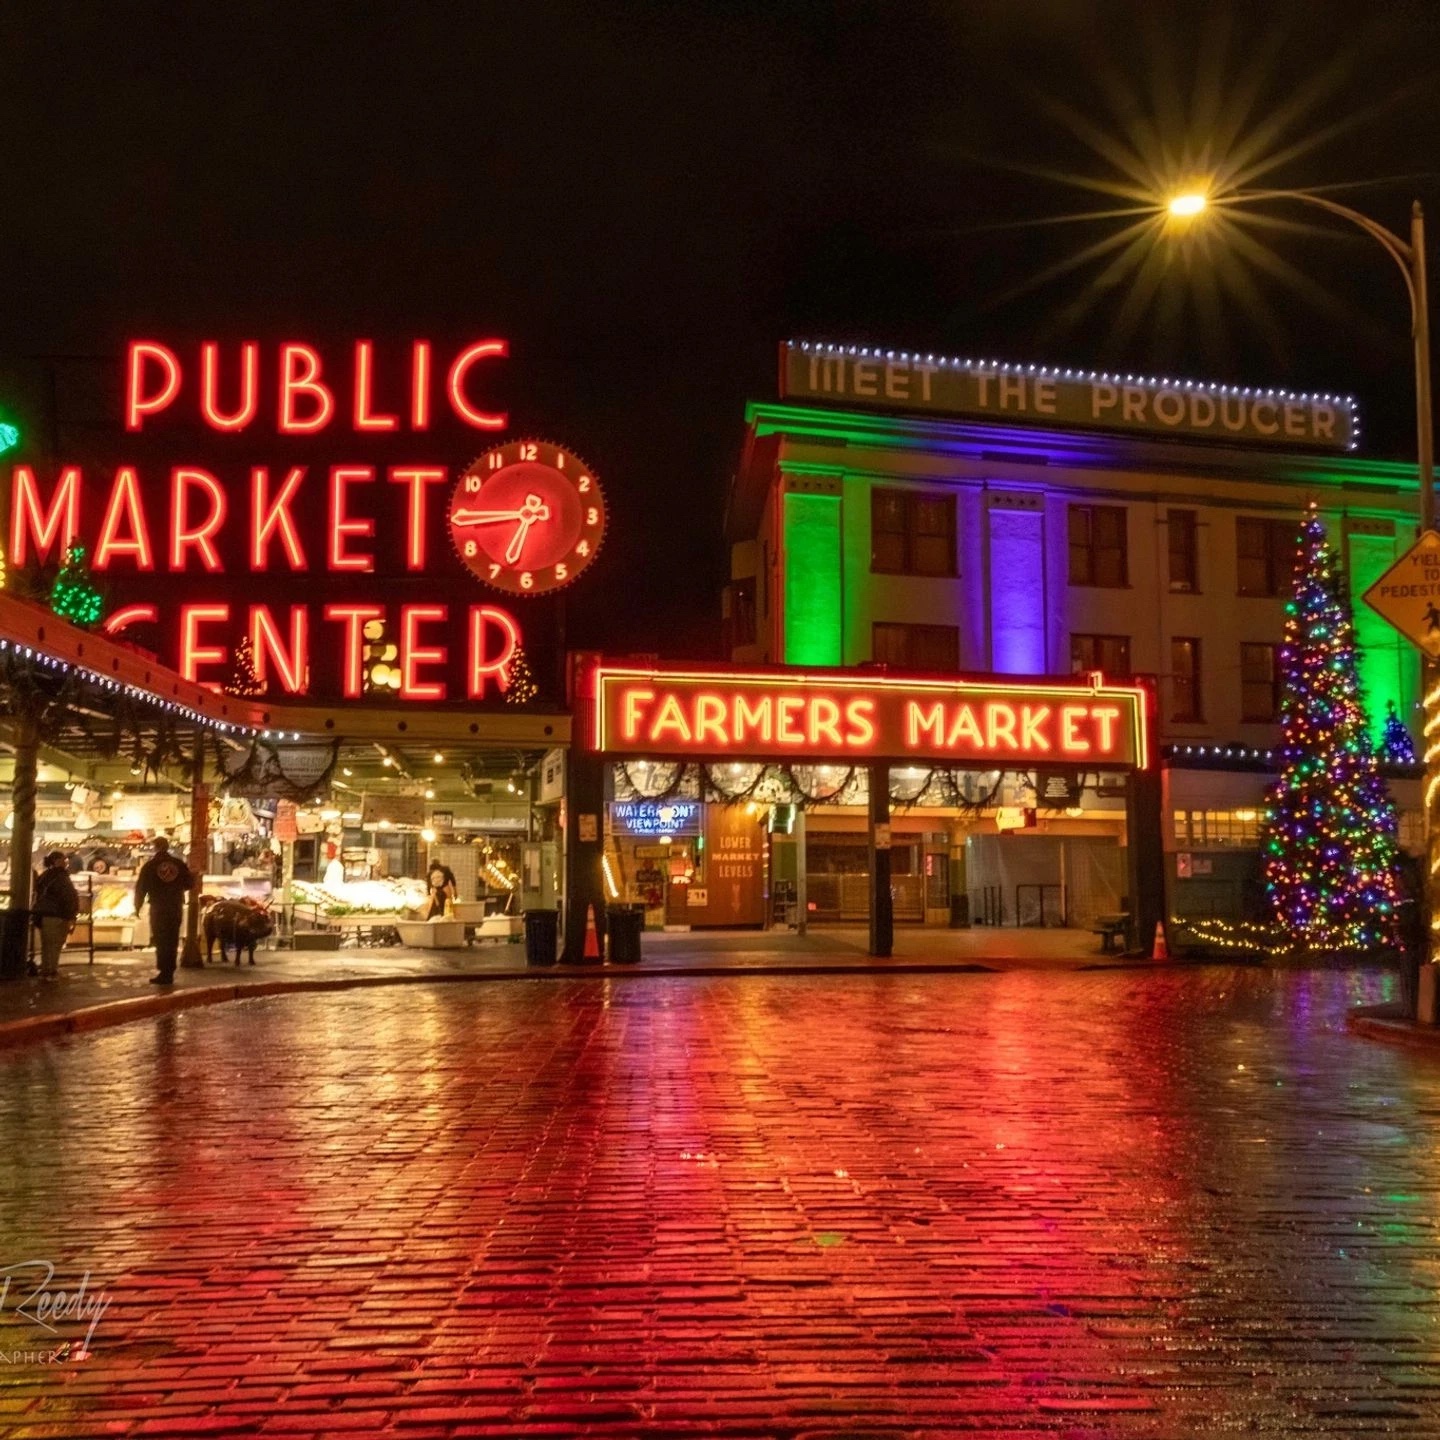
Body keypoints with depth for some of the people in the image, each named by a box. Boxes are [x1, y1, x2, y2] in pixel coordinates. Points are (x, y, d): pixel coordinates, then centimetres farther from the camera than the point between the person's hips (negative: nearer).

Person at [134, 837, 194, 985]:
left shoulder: (150, 865, -4)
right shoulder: (179, 863, 3)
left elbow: (141, 887, -4)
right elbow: (189, 883, 8)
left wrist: (137, 906, 7)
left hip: (158, 907, -2)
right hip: (176, 907, 2)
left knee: (161, 940, 1)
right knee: (172, 941, 9)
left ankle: (164, 973, -4)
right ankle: (169, 973, 9)